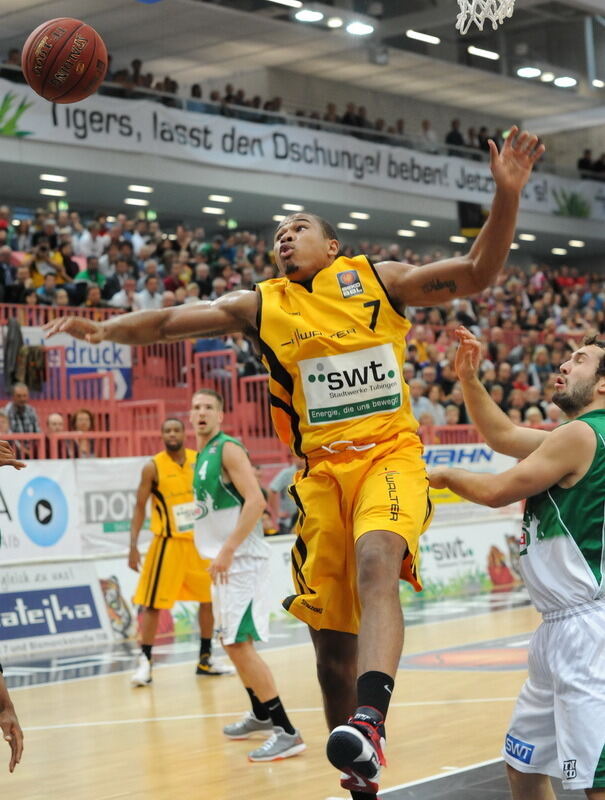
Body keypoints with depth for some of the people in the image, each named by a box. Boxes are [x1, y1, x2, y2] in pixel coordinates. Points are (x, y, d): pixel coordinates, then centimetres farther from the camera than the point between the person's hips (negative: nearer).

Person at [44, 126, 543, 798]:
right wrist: (107, 327, -17)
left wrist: (507, 194, -12)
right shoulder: (260, 305, 11)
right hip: (321, 469, 3)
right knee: (331, 639, 2)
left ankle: (369, 722, -50)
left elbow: (476, 274, 2)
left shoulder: (374, 279, 7)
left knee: (376, 560, -34)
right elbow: (172, 321, 1)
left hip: (389, 454, -3)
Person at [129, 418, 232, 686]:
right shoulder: (153, 467, -8)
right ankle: (145, 663, 1)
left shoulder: (200, 461, 2)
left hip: (199, 541, 4)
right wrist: (133, 546, -10)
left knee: (209, 598, 10)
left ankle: (205, 660, 23)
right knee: (153, 603, -6)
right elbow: (140, 507, -4)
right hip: (168, 543, -4)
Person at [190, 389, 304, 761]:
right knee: (229, 639, 20)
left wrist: (228, 551, -26)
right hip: (225, 560, 10)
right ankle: (261, 715, 36)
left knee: (239, 642, -15)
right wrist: (218, 553, 18)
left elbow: (256, 500, -23)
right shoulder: (202, 456, 16)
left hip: (241, 559, -10)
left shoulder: (228, 449, -12)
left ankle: (287, 732, -15)